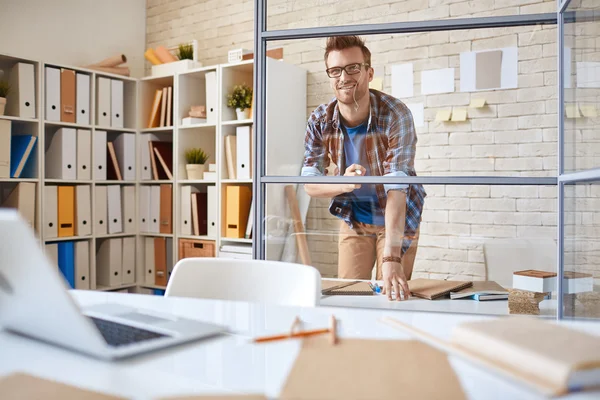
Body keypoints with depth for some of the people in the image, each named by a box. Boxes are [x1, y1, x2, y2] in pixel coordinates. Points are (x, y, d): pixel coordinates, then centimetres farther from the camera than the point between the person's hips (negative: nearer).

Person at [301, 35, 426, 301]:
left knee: (389, 296, 1)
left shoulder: (395, 115, -27)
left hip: (399, 218, -2)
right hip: (353, 220, 3)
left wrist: (391, 259, -45)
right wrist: (343, 183, -36)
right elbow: (309, 184, -13)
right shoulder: (320, 121, -16)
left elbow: (397, 187, -36)